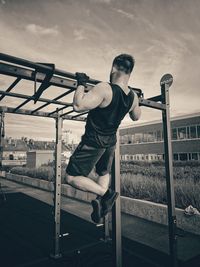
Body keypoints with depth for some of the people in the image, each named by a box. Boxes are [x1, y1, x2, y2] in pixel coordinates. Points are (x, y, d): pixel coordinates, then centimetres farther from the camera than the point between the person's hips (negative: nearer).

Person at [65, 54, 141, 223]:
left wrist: (81, 84, -20)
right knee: (104, 174, 27)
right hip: (111, 141, 7)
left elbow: (78, 105, -34)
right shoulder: (133, 96, -4)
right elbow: (136, 117, 15)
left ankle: (105, 194, -7)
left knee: (71, 177, 1)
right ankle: (103, 204, 28)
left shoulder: (105, 88, -26)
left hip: (94, 141, -7)